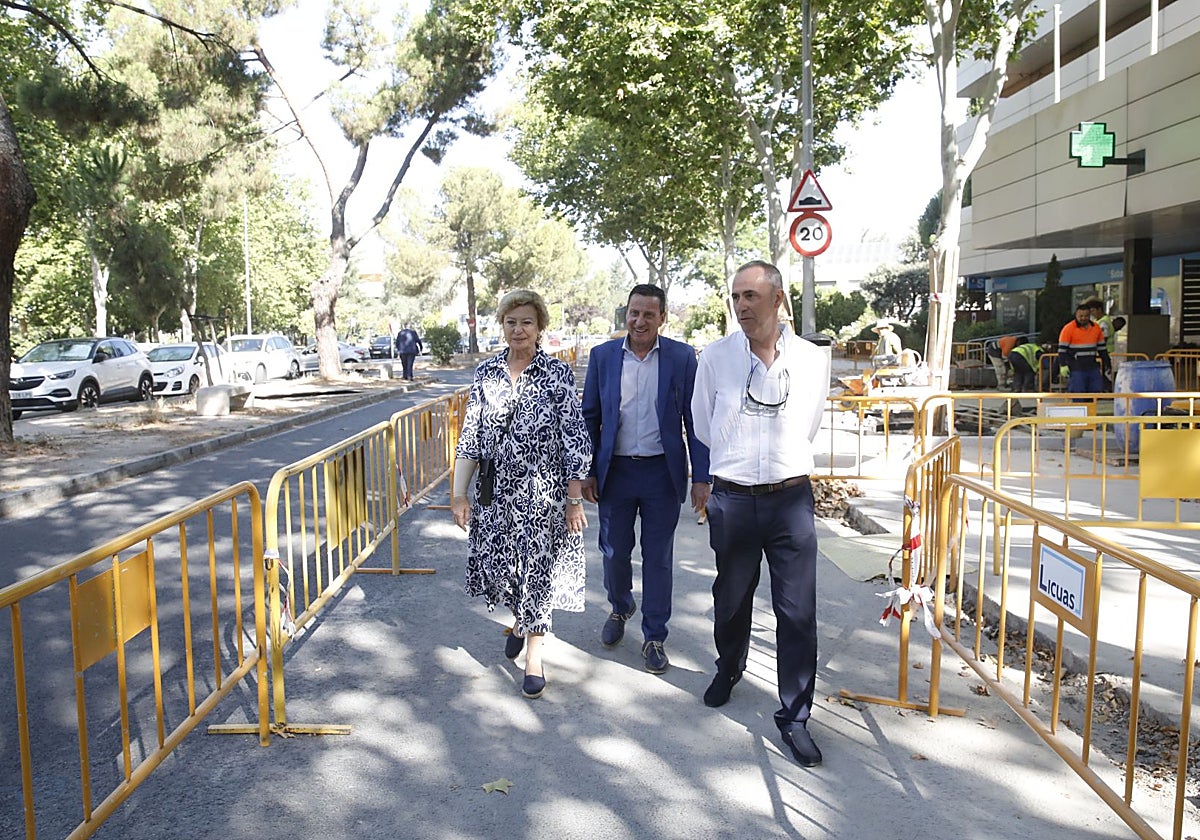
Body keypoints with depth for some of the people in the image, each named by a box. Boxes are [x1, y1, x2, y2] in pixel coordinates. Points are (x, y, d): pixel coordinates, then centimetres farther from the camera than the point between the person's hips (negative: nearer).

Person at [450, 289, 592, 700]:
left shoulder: (557, 373, -6)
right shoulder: (486, 372, 4)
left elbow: (575, 439, -7)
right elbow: (469, 438, 5)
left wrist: (575, 499, -9)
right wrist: (459, 493, 2)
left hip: (542, 491, -3)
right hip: (495, 489, 4)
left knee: (537, 567, 3)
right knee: (494, 564, 9)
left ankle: (534, 653, 22)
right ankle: (519, 618, 42)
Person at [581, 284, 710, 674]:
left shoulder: (682, 357, -3)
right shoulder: (602, 356, 1)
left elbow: (694, 419, -1)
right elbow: (590, 418, 6)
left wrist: (701, 477, -5)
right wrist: (586, 472, 2)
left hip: (662, 473, -1)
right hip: (615, 472, 1)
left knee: (658, 558, 8)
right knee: (614, 553, 12)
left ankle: (654, 637, 24)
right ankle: (620, 607, 43)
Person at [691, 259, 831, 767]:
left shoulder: (812, 360, -1)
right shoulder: (715, 358, -3)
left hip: (791, 498, 0)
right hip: (732, 500, 0)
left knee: (798, 612, 1)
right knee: (732, 598, 18)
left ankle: (795, 716, 17)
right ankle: (729, 670, 47)